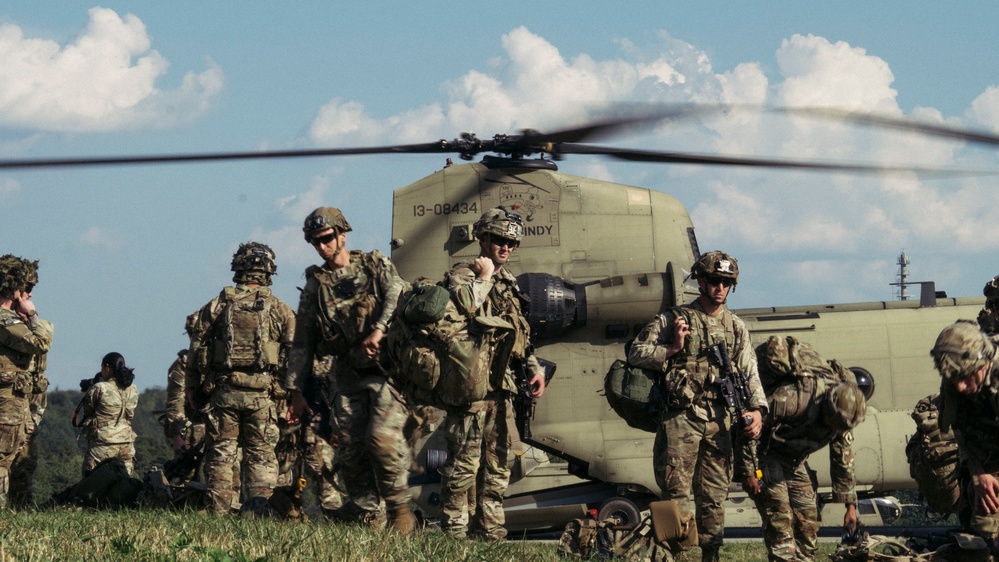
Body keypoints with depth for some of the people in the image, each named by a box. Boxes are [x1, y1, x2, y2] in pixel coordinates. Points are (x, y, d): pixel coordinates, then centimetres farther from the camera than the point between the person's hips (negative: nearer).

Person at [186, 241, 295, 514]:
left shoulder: (217, 305, 5)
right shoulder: (281, 310, 3)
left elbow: (197, 347, 4)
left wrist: (192, 386, 11)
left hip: (223, 390, 1)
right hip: (262, 393, 0)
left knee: (220, 453, 6)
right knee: (261, 456, 3)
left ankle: (219, 510, 3)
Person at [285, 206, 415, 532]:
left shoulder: (375, 265, 8)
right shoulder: (315, 286, 15)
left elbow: (397, 296, -11)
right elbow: (302, 343, 16)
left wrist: (378, 330, -27)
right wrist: (296, 391, 11)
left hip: (386, 369, -4)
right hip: (347, 376, 4)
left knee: (382, 436, -21)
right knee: (351, 452, -2)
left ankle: (399, 506, -5)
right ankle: (369, 519, 6)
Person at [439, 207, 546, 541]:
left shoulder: (509, 284, 20)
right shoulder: (463, 274, -3)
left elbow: (521, 335, 26)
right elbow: (464, 305, -27)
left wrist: (534, 369, 14)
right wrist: (484, 276, -11)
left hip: (501, 388, 8)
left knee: (497, 463, 10)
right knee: (464, 460, -10)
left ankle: (491, 528, 16)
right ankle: (455, 531, -8)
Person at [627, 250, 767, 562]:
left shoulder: (736, 327, 14)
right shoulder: (673, 319, 4)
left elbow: (750, 373, 8)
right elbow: (636, 352, 3)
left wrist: (757, 409, -8)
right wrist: (673, 348, -9)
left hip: (720, 421, 3)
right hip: (681, 418, -3)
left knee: (713, 498, 7)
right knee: (676, 494, -5)